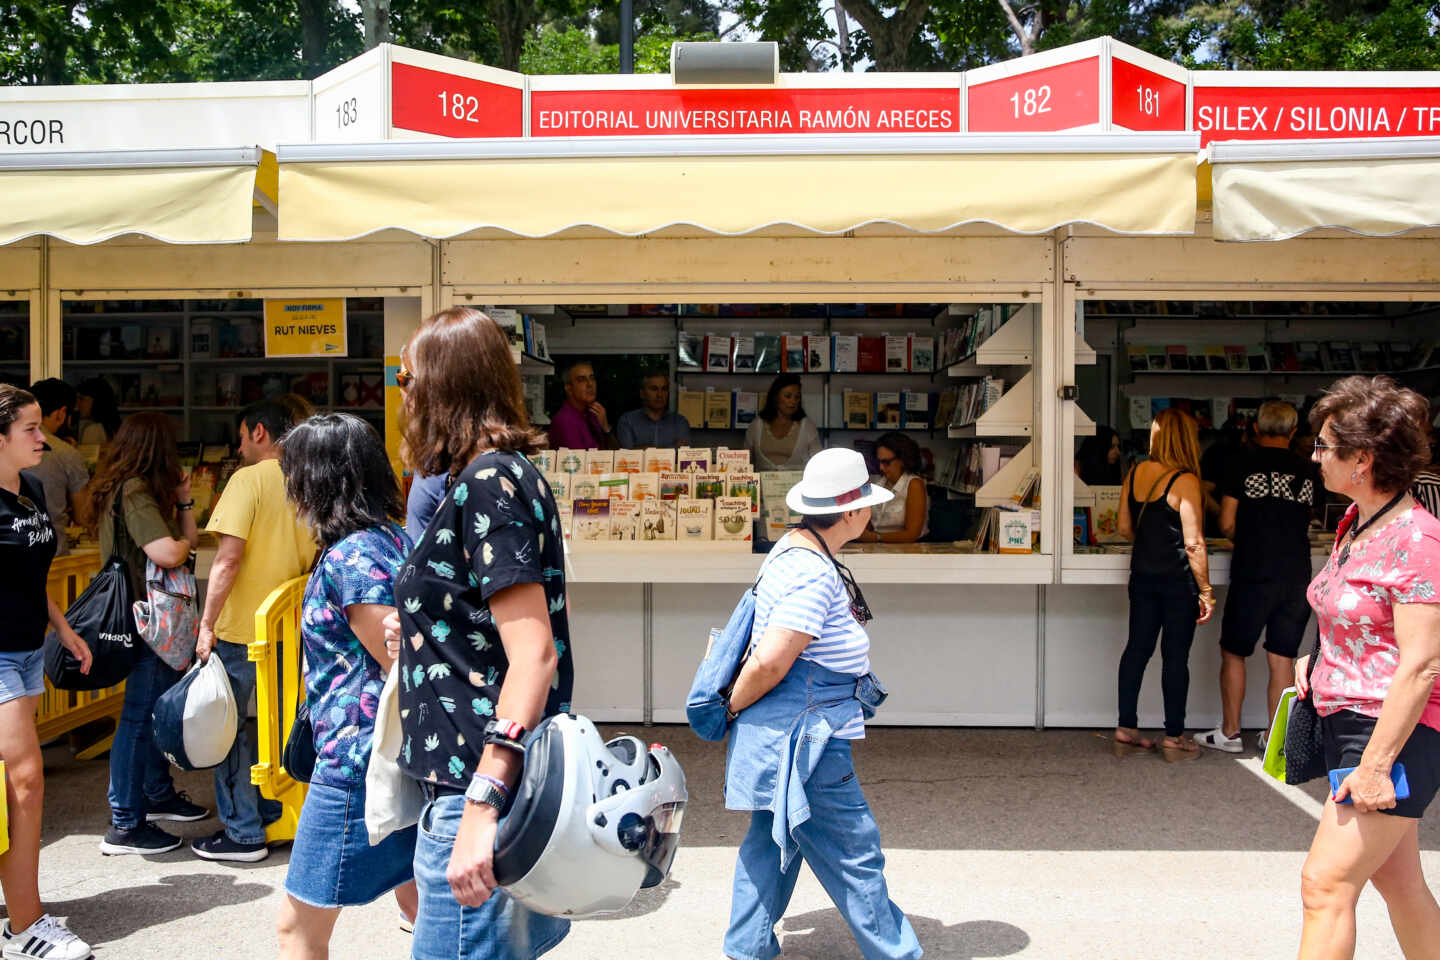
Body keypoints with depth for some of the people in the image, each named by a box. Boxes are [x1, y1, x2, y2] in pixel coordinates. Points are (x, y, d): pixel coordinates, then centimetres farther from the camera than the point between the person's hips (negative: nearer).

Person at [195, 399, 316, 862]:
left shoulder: (249, 479, -12)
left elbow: (228, 559, -19)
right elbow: (310, 558, 15)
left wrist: (207, 624, -14)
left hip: (242, 630, -7)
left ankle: (244, 833, 6)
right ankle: (273, 810, 26)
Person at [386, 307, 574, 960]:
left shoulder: (487, 482, -15)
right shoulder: (505, 473, 16)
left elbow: (533, 655, -23)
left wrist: (482, 806, -26)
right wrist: (421, 631, 17)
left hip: (481, 783, -10)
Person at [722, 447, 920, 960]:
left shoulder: (793, 547, 9)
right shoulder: (816, 575, -24)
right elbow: (770, 663, -25)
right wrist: (735, 707, -9)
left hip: (786, 735, 11)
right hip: (800, 735, -11)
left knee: (771, 839, 20)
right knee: (853, 852, 3)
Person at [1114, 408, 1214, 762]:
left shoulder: (1135, 474, 2)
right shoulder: (1185, 481, -16)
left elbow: (1125, 528, 9)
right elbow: (1193, 543, -17)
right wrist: (1205, 591, -10)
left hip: (1142, 576, 6)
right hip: (1178, 580, -6)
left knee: (1137, 648, 12)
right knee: (1175, 656, 3)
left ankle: (1126, 729, 18)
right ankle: (1174, 738, 12)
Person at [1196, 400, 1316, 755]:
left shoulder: (1244, 464, -4)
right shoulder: (1307, 472, 7)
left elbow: (1227, 524, -5)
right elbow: (1306, 525, 13)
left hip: (1254, 576, -3)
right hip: (1298, 576, 4)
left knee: (1233, 653, 10)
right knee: (1282, 659, 9)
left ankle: (1229, 734, 16)